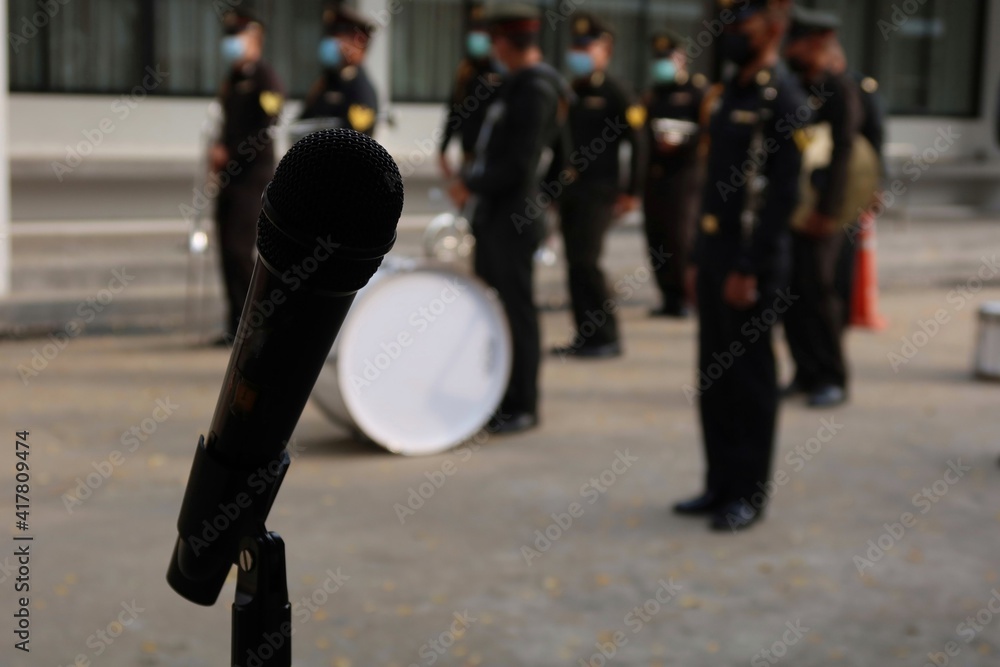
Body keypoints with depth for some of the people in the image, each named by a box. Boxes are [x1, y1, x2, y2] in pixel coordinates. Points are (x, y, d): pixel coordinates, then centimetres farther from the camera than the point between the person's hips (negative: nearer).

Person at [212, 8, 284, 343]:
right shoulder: (231, 81, 18)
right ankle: (238, 326, 15)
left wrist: (229, 153, -16)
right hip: (231, 178, 8)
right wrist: (218, 150, 7)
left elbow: (265, 131, -17)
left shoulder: (265, 79, -8)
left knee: (239, 250, -12)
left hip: (253, 177, -8)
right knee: (228, 252, 8)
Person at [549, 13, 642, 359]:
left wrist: (632, 192, -12)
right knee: (575, 263, 7)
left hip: (599, 191, -7)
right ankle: (585, 336, 15)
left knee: (585, 261, -13)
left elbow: (637, 143, -9)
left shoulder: (614, 94, -6)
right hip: (569, 191, 7)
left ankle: (607, 337, -4)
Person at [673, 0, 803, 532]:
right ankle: (720, 484, 22)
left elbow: (782, 194, -18)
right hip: (715, 253, 9)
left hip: (752, 263, -9)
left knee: (750, 380, 0)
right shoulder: (733, 93, 16)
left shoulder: (783, 98, -12)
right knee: (714, 378, 12)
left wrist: (750, 271, -20)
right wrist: (700, 257, 16)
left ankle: (749, 495, 9)